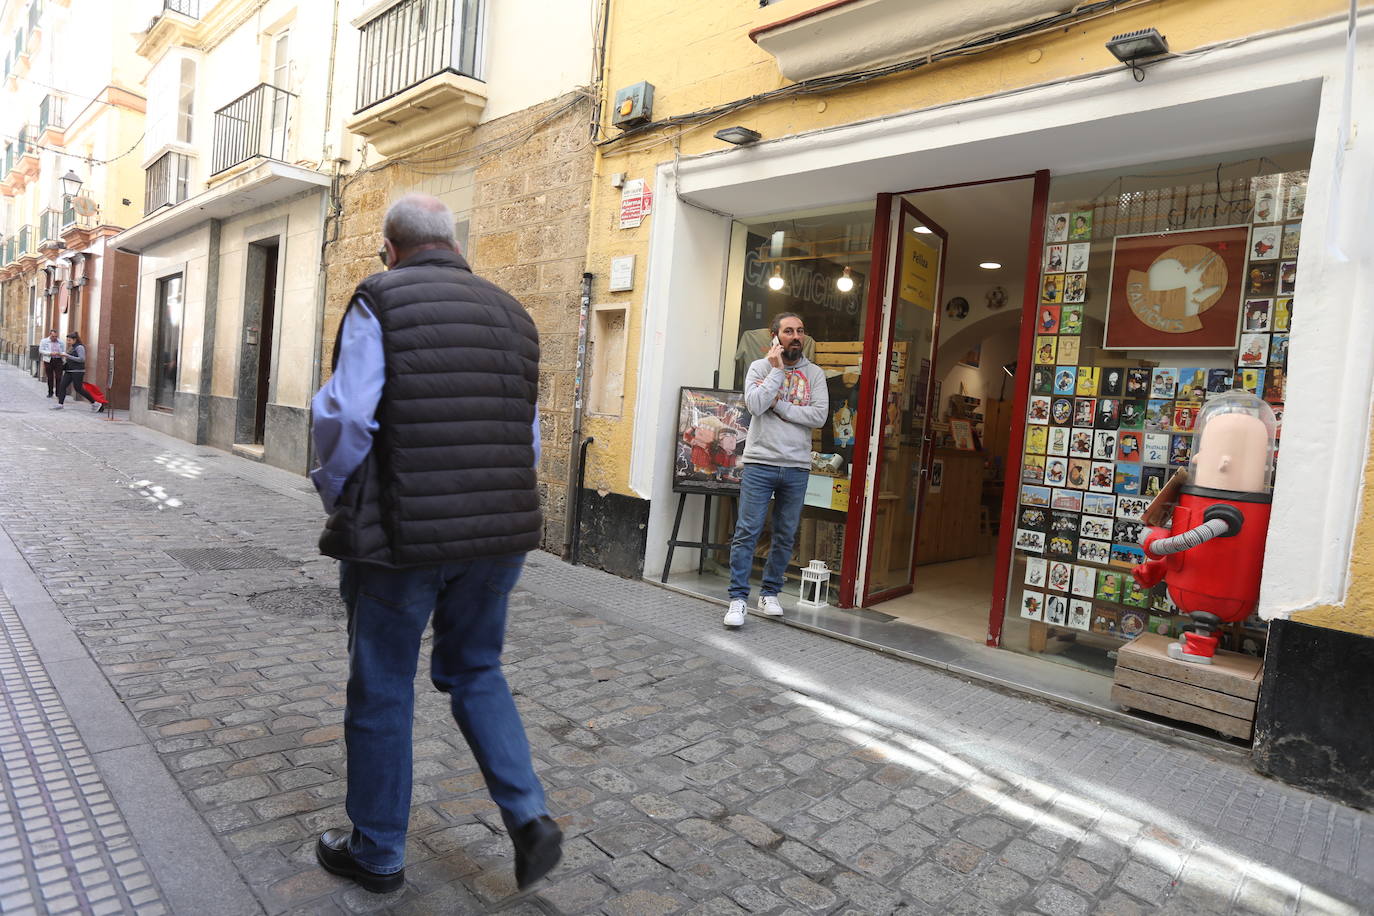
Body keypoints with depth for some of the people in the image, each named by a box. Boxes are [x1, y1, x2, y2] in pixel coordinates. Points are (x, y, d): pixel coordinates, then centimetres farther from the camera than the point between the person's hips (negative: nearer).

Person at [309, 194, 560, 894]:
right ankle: (529, 817, 14)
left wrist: (338, 502, 4)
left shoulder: (380, 300, -4)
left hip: (401, 536, -4)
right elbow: (529, 437, 10)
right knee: (476, 671, 22)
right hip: (501, 535, 5)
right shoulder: (511, 313, 10)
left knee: (382, 690, 13)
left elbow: (346, 418, -13)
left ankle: (377, 853, 31)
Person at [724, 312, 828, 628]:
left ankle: (769, 594, 24)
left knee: (785, 536, 9)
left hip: (797, 467, 3)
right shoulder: (760, 367, 4)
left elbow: (819, 416, -6)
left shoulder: (815, 374, 8)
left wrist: (778, 405, -9)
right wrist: (777, 370, -9)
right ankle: (738, 599, 3)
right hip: (760, 462, -2)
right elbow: (755, 405, -14)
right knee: (747, 531, -4)